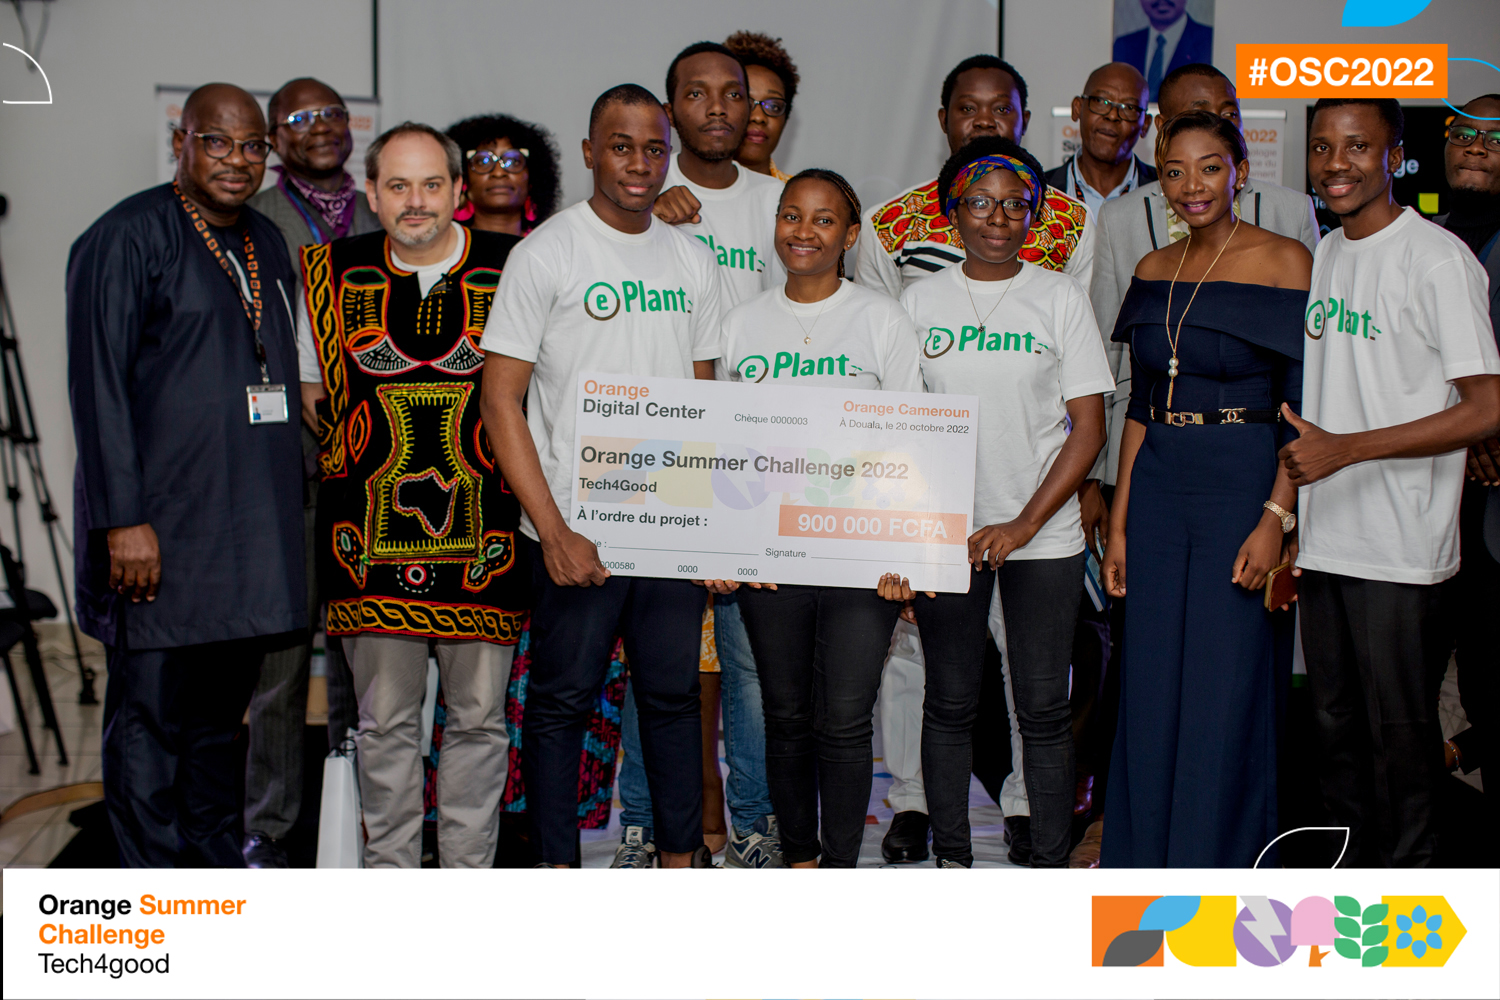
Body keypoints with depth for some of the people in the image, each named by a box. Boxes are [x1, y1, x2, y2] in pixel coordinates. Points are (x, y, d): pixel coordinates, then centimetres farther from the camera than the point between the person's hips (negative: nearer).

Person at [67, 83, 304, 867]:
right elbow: (98, 386, -11)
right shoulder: (126, 238, -6)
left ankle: (221, 864, 25)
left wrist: (286, 504, 18)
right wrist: (124, 519, -17)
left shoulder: (267, 244, 16)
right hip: (159, 533, -7)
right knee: (150, 720, 1)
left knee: (220, 713, 15)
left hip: (249, 530, 7)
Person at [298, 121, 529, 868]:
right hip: (372, 539, 1)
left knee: (479, 715, 6)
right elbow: (310, 393, 18)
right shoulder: (335, 274, 6)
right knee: (384, 719, 8)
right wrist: (355, 455, 7)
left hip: (481, 533, -1)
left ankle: (468, 874, 20)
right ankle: (392, 872, 22)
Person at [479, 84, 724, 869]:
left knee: (673, 692, 11)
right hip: (576, 528, -4)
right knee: (562, 699, 4)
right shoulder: (547, 253, -4)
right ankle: (557, 865, 17)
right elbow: (501, 400, -8)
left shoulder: (694, 260, 11)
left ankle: (681, 855, 24)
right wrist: (554, 531, -14)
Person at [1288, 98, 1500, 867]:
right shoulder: (1320, 258, 13)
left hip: (1401, 550, -6)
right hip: (1323, 540, 7)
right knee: (1336, 724, 14)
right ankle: (1347, 876, 28)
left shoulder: (1438, 258, -9)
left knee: (1399, 731, 2)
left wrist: (1345, 448, -18)